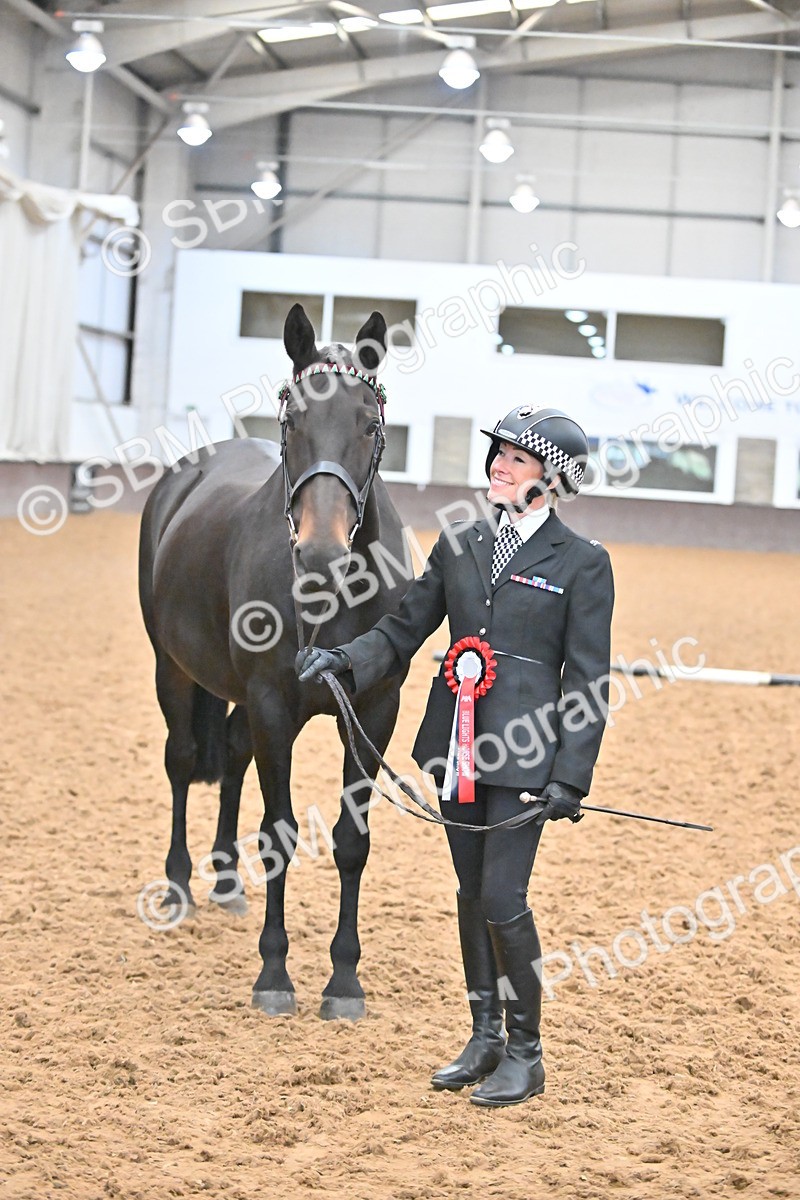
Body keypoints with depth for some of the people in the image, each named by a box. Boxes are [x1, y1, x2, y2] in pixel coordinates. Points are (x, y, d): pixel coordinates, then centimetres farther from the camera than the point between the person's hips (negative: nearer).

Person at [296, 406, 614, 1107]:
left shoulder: (582, 564, -4)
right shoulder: (460, 546, 10)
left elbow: (588, 681, -6)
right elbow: (405, 631, 11)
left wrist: (571, 778, -12)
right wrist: (345, 660, -8)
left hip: (524, 755, -5)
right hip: (457, 744, 6)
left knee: (503, 900, -8)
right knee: (472, 895, 13)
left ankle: (526, 1053, 8)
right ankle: (486, 1038, 27)